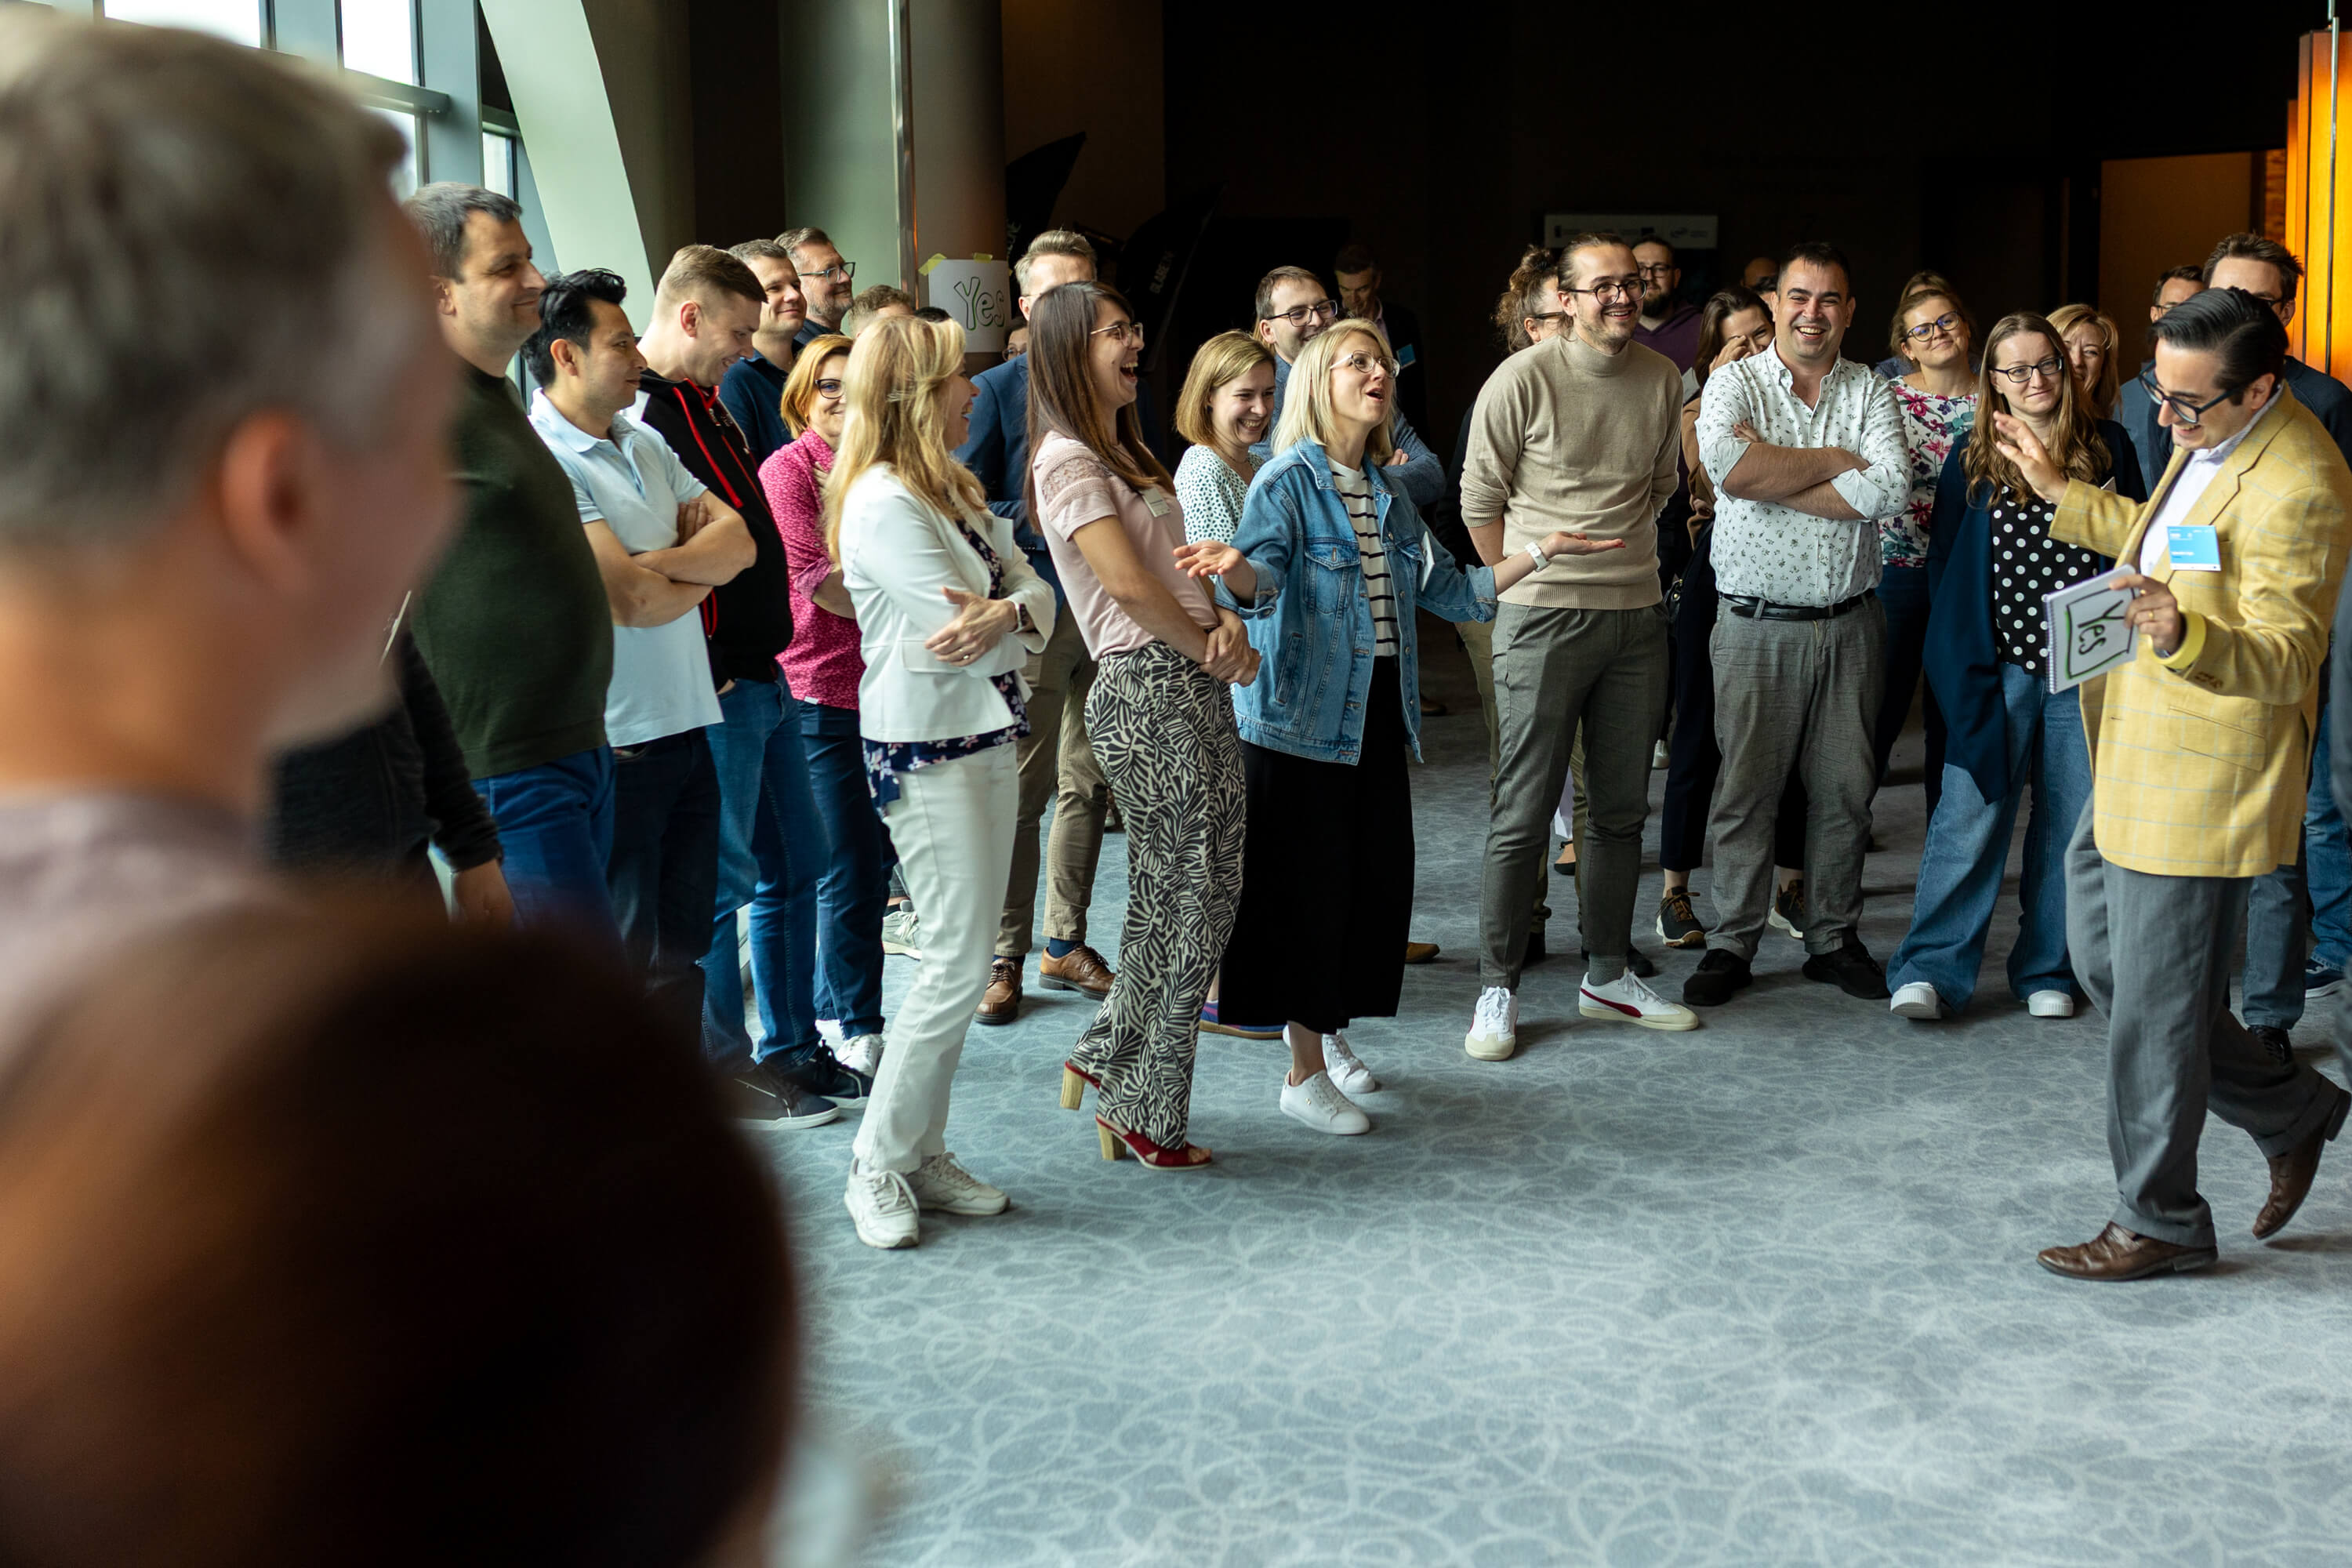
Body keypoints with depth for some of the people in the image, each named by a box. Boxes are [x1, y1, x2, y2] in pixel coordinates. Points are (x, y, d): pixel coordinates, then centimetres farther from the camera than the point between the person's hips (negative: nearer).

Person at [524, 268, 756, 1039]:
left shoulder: (644, 442, 13)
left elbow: (739, 540, 5)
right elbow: (631, 601, -20)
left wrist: (658, 561, -14)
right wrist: (705, 574, 0)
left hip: (687, 727, 8)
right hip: (614, 745, -8)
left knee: (681, 945, 17)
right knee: (623, 961, 3)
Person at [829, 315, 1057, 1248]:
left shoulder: (954, 492, 14)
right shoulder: (882, 502, -16)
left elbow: (1034, 590, 6)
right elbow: (963, 626, -20)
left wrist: (1006, 612, -16)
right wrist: (1012, 616, 0)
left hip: (985, 737, 9)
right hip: (924, 750, -9)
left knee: (961, 960, 10)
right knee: (958, 965, -8)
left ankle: (925, 1153, 19)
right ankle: (877, 1168, 4)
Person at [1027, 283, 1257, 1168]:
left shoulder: (1125, 452, 22)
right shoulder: (1068, 460, -9)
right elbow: (1128, 582, -18)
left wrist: (1227, 620, -1)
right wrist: (1211, 652, -8)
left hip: (1197, 689, 10)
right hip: (1149, 691, -10)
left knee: (1209, 895, 11)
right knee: (1179, 904, -3)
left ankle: (1108, 1058, 24)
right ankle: (1144, 1114, 10)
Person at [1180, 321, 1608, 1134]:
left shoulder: (1390, 493, 14)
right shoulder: (1287, 481, -9)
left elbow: (1449, 591, 17)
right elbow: (1261, 574, -25)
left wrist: (1540, 552, 12)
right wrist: (1234, 568, -49)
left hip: (1378, 714, 7)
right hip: (1303, 716, -7)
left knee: (1377, 876, 9)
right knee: (1312, 884, -4)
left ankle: (1326, 1023, 31)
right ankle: (1305, 1074, 7)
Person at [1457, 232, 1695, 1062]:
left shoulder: (1663, 379, 7)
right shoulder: (1524, 379, -9)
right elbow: (1480, 500, -1)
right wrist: (1527, 578, 2)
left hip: (1637, 617, 5)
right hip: (1544, 620, -5)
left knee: (1620, 808, 12)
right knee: (1524, 814, -3)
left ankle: (1606, 976, 24)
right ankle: (1498, 988, 8)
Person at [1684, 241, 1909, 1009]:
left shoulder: (1871, 391, 6)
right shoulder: (1734, 383, 0)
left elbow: (1891, 489, -12)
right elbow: (1730, 465, -21)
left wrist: (1776, 479, -14)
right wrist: (1837, 459, -11)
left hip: (1850, 622, 3)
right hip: (1757, 622, -2)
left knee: (1845, 786, 9)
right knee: (1745, 786, 1)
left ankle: (1834, 937, 22)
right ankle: (1732, 943, 13)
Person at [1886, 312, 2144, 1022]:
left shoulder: (2108, 447, 7)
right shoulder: (1972, 457, 6)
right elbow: (1943, 558, 9)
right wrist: (1960, 649, 1)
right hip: (1997, 669, -1)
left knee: (2070, 823, 6)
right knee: (1970, 818, -6)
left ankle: (2046, 970, 17)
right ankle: (1930, 970, -2)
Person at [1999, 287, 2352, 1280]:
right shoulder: (2210, 440, 7)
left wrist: (2182, 634, -46)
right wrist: (2062, 493, 28)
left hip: (2199, 783, -10)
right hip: (2133, 757, 10)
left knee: (2153, 1007, 0)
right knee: (2106, 965, 18)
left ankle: (2161, 1224, 18)